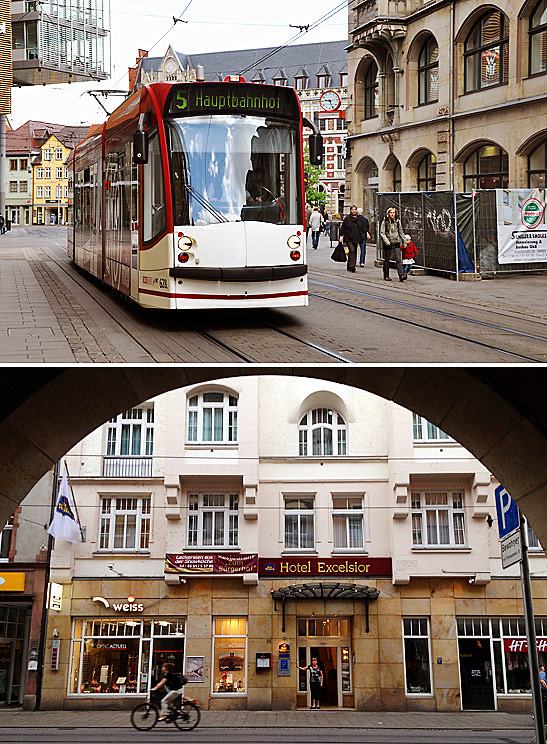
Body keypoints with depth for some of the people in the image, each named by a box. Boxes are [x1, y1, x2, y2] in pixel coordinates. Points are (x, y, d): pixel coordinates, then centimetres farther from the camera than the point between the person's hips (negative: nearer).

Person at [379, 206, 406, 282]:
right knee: (387, 259, 7)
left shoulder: (398, 221, 9)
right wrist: (386, 241, -17)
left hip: (396, 242, 2)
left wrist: (404, 241, 13)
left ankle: (401, 275, -19)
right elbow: (382, 233, -4)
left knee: (398, 259, -10)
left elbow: (401, 232, 17)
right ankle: (386, 275, 20)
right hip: (388, 243, -2)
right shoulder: (385, 221, -1)